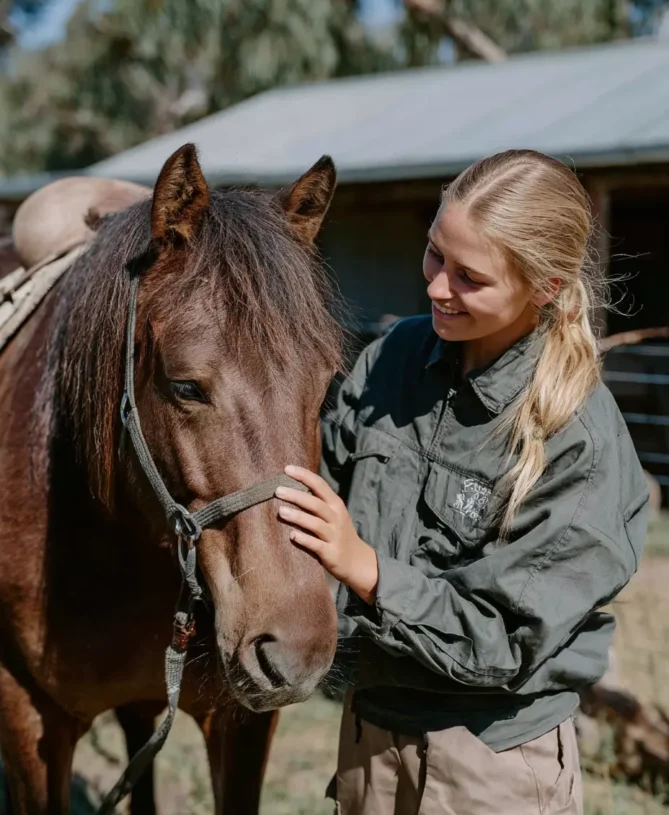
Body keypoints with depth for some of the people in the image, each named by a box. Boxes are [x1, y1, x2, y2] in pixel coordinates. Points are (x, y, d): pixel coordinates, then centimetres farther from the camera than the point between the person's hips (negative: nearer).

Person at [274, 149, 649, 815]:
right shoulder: (396, 358, -5)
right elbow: (331, 487, 4)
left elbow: (504, 642, -20)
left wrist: (364, 566, -28)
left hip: (494, 749, -5)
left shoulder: (582, 443, -20)